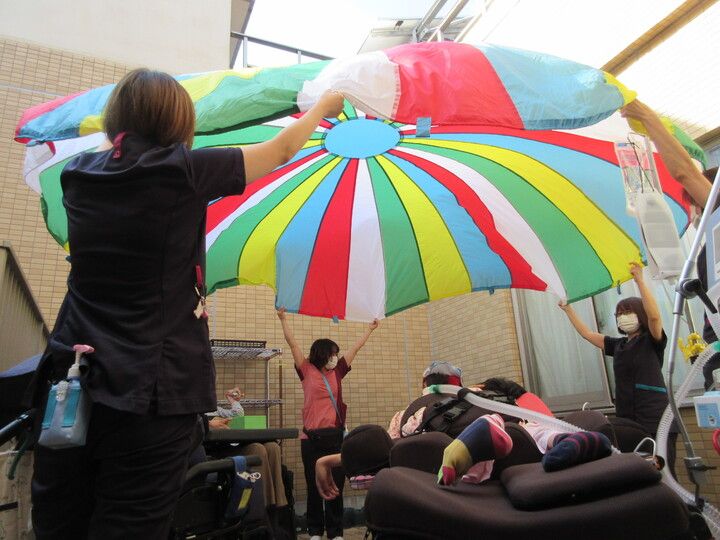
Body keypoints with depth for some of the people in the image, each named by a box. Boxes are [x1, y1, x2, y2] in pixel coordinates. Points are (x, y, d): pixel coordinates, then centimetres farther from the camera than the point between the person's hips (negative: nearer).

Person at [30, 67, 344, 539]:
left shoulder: (79, 175, 7)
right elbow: (282, 151, 7)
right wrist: (323, 106, 24)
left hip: (67, 390, 6)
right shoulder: (183, 170, -7)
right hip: (151, 398, -5)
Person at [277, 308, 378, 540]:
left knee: (336, 485, 5)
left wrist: (370, 329, 24)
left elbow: (355, 348, 17)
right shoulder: (307, 371, 2)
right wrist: (283, 319, -3)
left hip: (336, 435, 3)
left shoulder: (337, 372, 10)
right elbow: (293, 344, -1)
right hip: (312, 437, -2)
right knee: (314, 486, 7)